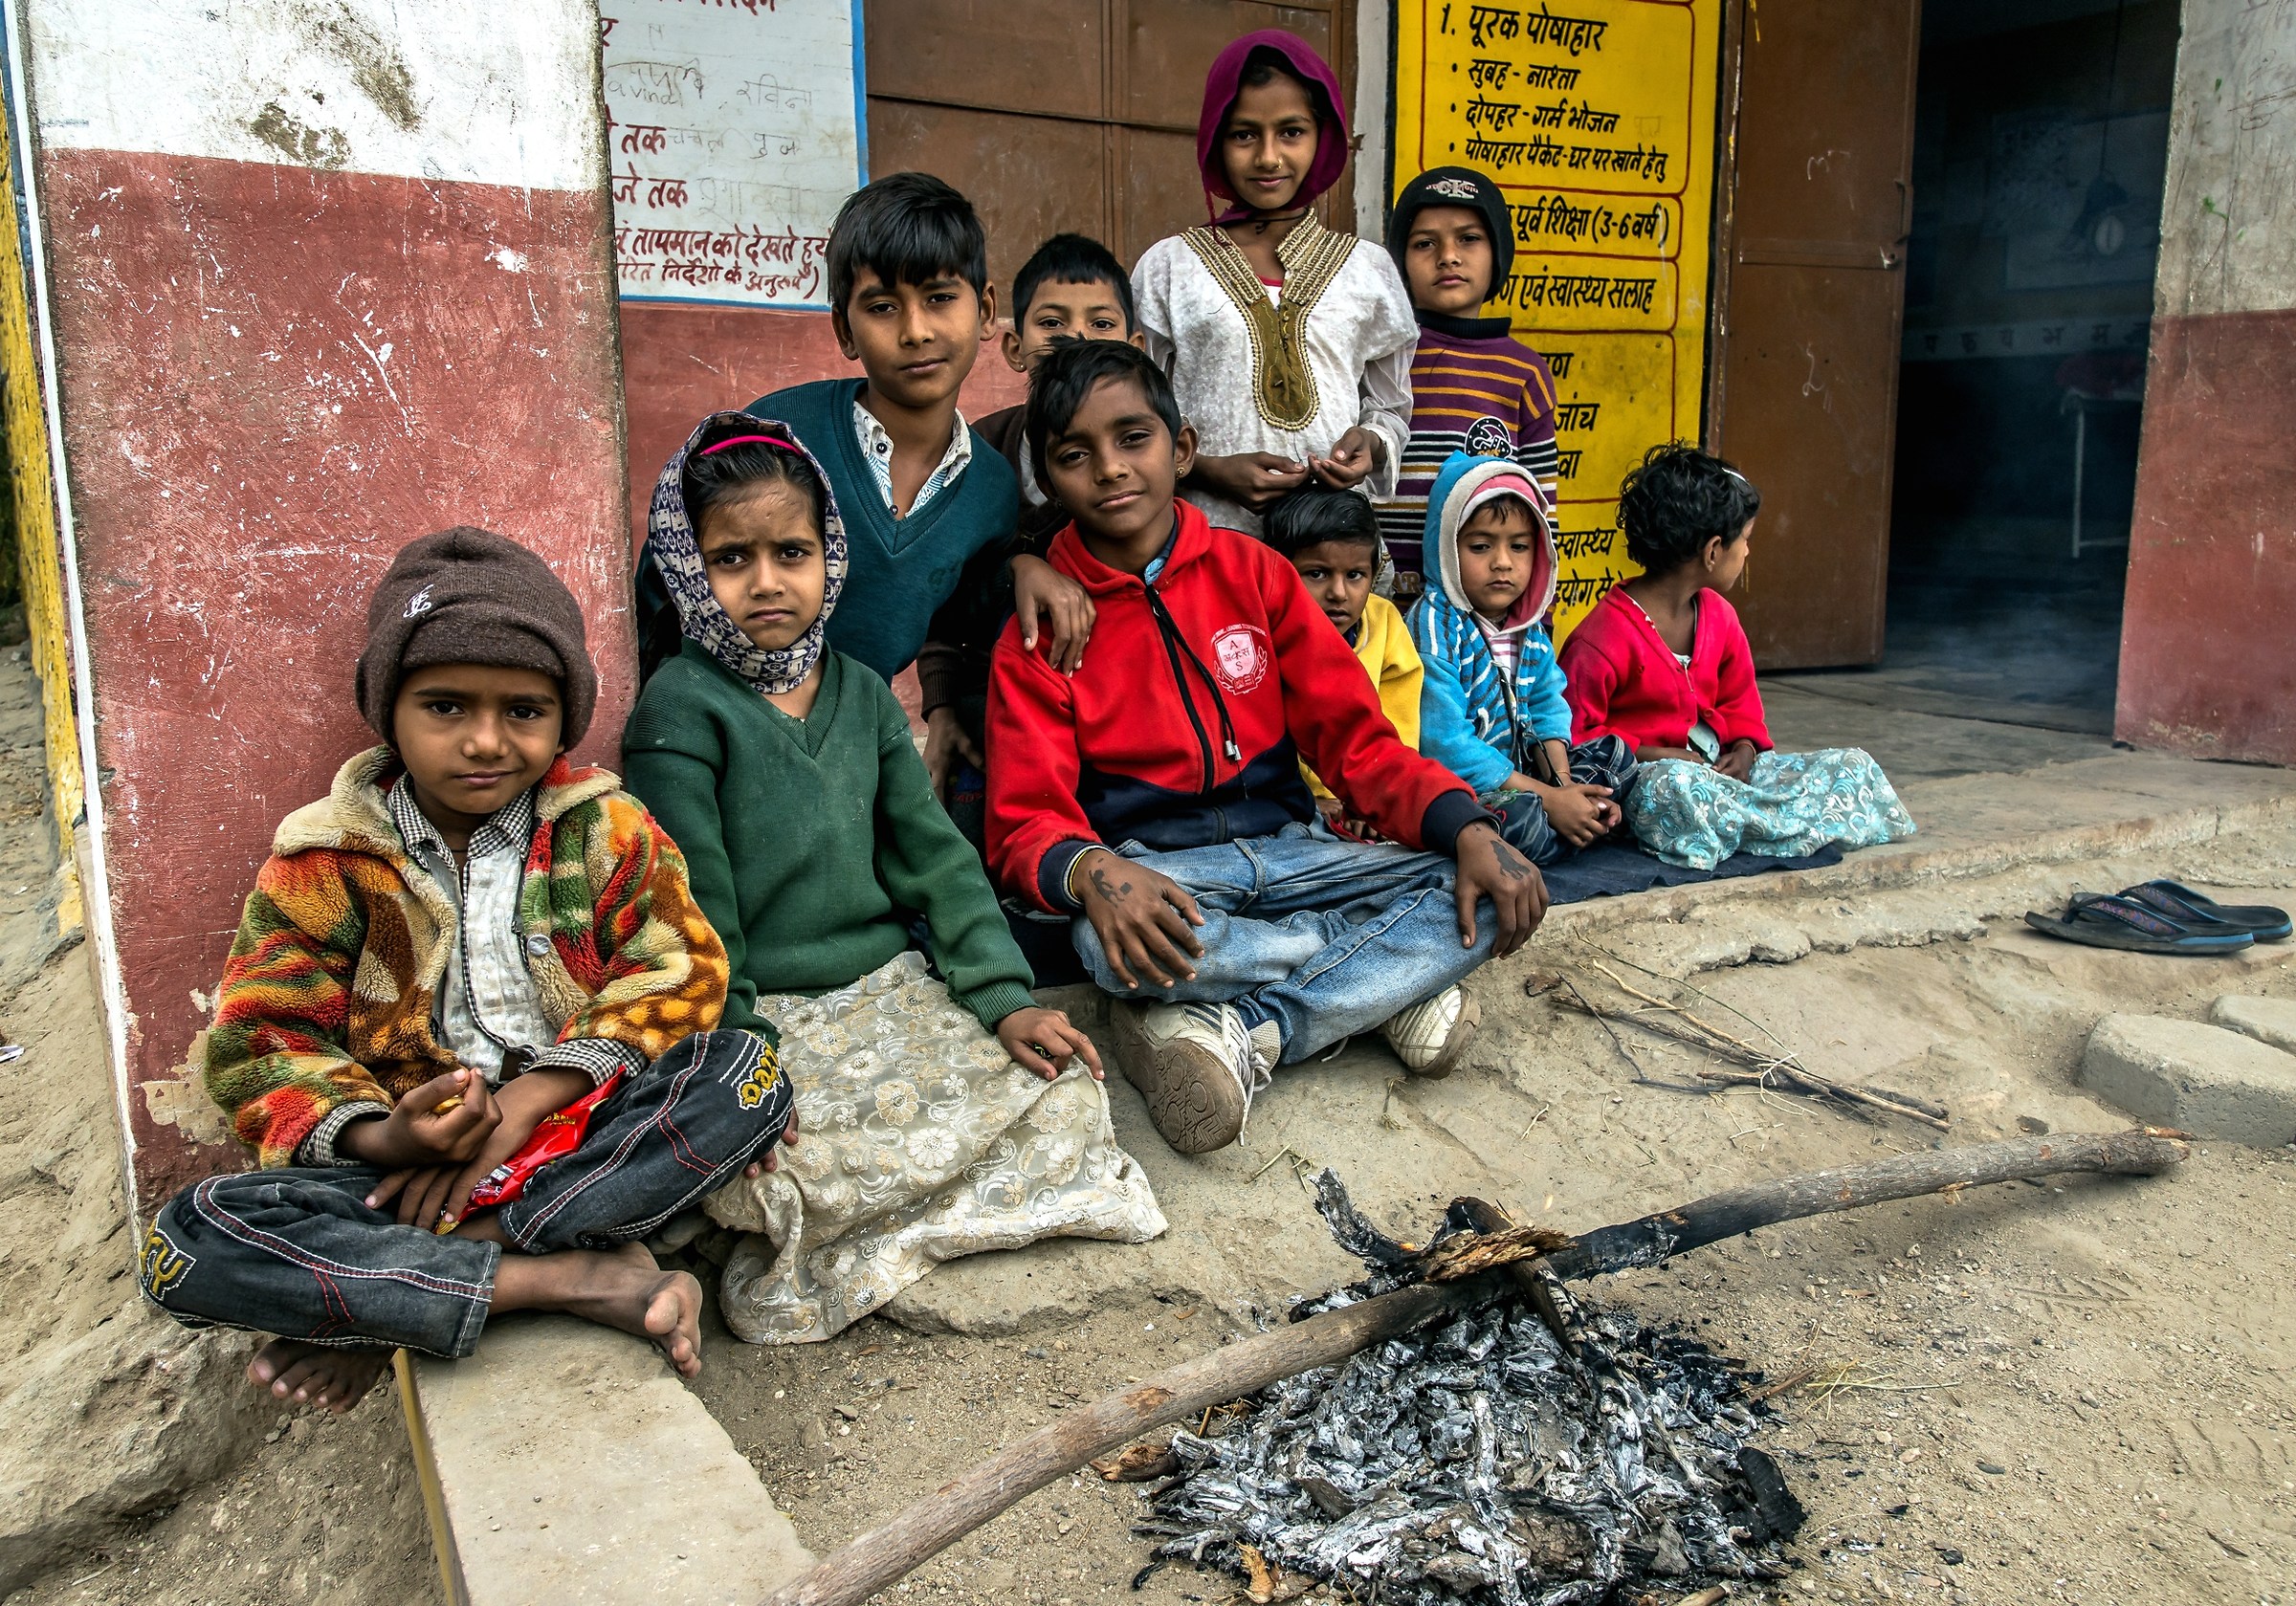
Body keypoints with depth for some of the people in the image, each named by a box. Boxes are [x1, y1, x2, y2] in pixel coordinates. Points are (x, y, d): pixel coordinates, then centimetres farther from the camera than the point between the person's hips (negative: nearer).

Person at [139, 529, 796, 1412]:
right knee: (193, 1240, -26)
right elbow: (263, 1045, -1)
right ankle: (578, 1276, -27)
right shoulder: (324, 860, 2)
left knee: (750, 1069, -29)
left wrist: (528, 1102, -19)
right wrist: (379, 1139, -23)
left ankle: (382, 1302, -24)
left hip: (584, 1135, 1)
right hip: (406, 1166, 0)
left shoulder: (603, 826, 3)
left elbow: (677, 979, -6)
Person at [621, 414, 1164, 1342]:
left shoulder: (861, 692, 9)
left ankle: (834, 1259, -7)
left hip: (892, 987, 6)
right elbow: (694, 921, -12)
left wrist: (1004, 1000, -2)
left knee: (1069, 1092, -12)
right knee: (768, 1170, -33)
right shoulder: (680, 710, -8)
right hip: (764, 1018, -5)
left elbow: (932, 857, 8)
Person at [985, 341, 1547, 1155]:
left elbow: (1354, 737, 2)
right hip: (1151, 871, -2)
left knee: (1478, 895, -18)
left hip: (1286, 849, 3)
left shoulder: (1253, 571, 6)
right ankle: (1394, 978, -17)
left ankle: (1236, 1030, -24)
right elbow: (1026, 822, -7)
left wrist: (1467, 826, -16)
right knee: (1110, 940, -38)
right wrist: (1089, 872, -33)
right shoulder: (1038, 632, 0)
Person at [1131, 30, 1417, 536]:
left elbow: (1390, 409, 18)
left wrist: (1372, 446, -4)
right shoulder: (1167, 267, 6)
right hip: (1207, 528, -1)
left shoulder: (1368, 267, 11)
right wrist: (1210, 469, -11)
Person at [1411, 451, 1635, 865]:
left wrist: (1561, 782, -11)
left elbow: (1547, 707, 11)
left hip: (1517, 771, 9)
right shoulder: (1435, 624, -19)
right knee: (1518, 814, -34)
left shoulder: (1527, 622, 6)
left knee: (1616, 754, 12)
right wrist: (1549, 799, -23)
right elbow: (1444, 743, -25)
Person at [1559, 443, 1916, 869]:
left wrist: (1744, 749, -1)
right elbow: (1575, 735, -15)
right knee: (1675, 789, -44)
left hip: (1715, 769, 8)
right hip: (1644, 776, -7)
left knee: (1854, 766, -3)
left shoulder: (1719, 616, 9)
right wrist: (1659, 757, -21)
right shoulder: (1604, 638, -16)